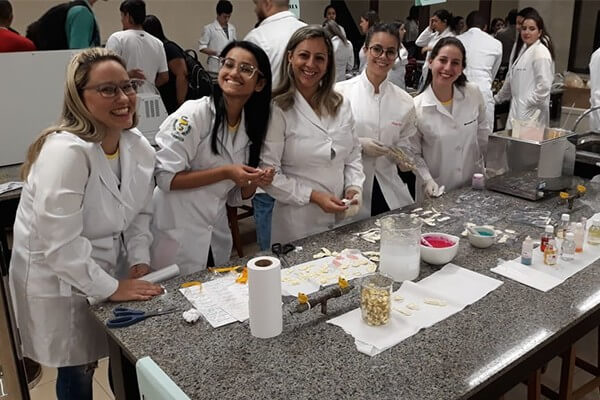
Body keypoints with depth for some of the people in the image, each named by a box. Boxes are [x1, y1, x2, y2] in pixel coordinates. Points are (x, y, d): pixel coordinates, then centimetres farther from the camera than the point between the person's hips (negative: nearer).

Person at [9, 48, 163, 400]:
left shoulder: (138, 146, -5)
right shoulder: (65, 151, -29)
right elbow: (60, 243, -30)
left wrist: (140, 261, -5)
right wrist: (111, 288, -21)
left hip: (108, 268, 7)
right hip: (58, 281, -6)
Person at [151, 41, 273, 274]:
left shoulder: (252, 125, 4)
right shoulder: (193, 114, -15)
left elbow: (235, 197, 10)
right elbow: (166, 177, -18)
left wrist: (256, 181, -10)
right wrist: (225, 172, -20)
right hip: (176, 237, -6)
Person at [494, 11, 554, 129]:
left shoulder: (541, 52, -10)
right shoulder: (525, 49, 18)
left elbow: (544, 87, -17)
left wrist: (527, 104, -13)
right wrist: (498, 98, 31)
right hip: (518, 111, 8)